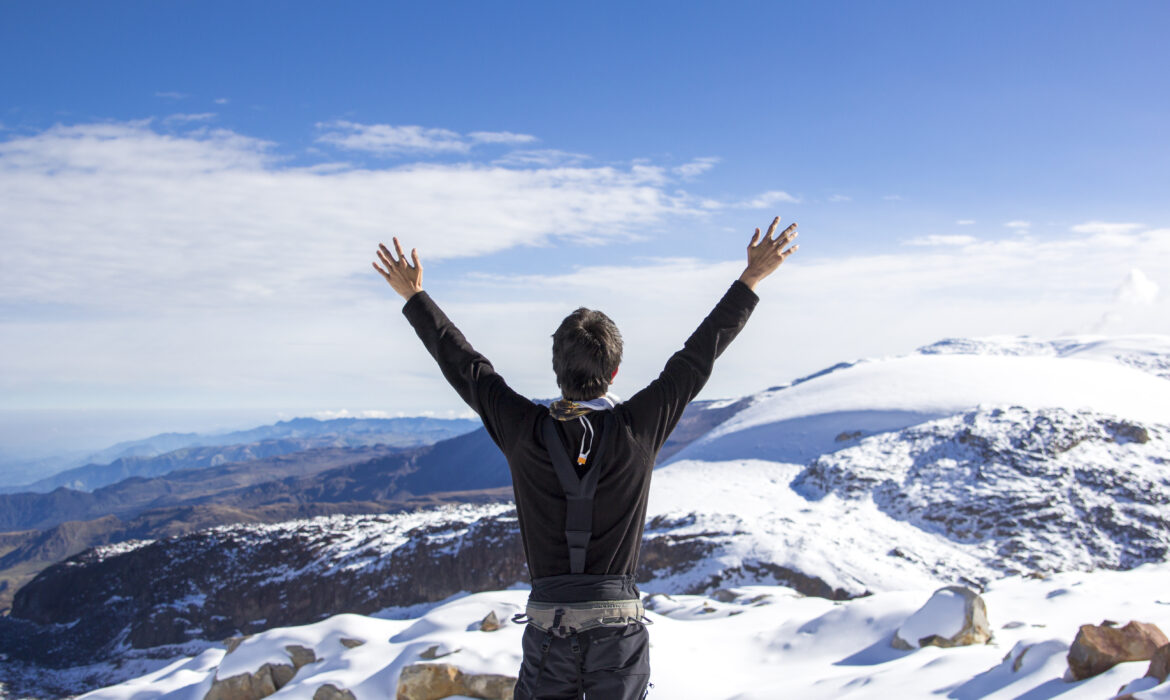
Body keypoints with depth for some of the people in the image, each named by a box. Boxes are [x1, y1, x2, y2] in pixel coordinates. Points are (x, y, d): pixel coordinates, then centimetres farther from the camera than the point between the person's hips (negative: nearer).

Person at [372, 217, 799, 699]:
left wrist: (414, 296, 18)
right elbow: (699, 354, 1)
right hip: (620, 629, 0)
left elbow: (465, 365, 5)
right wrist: (751, 279, 10)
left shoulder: (525, 431, -7)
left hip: (547, 629, 0)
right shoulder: (638, 429, -8)